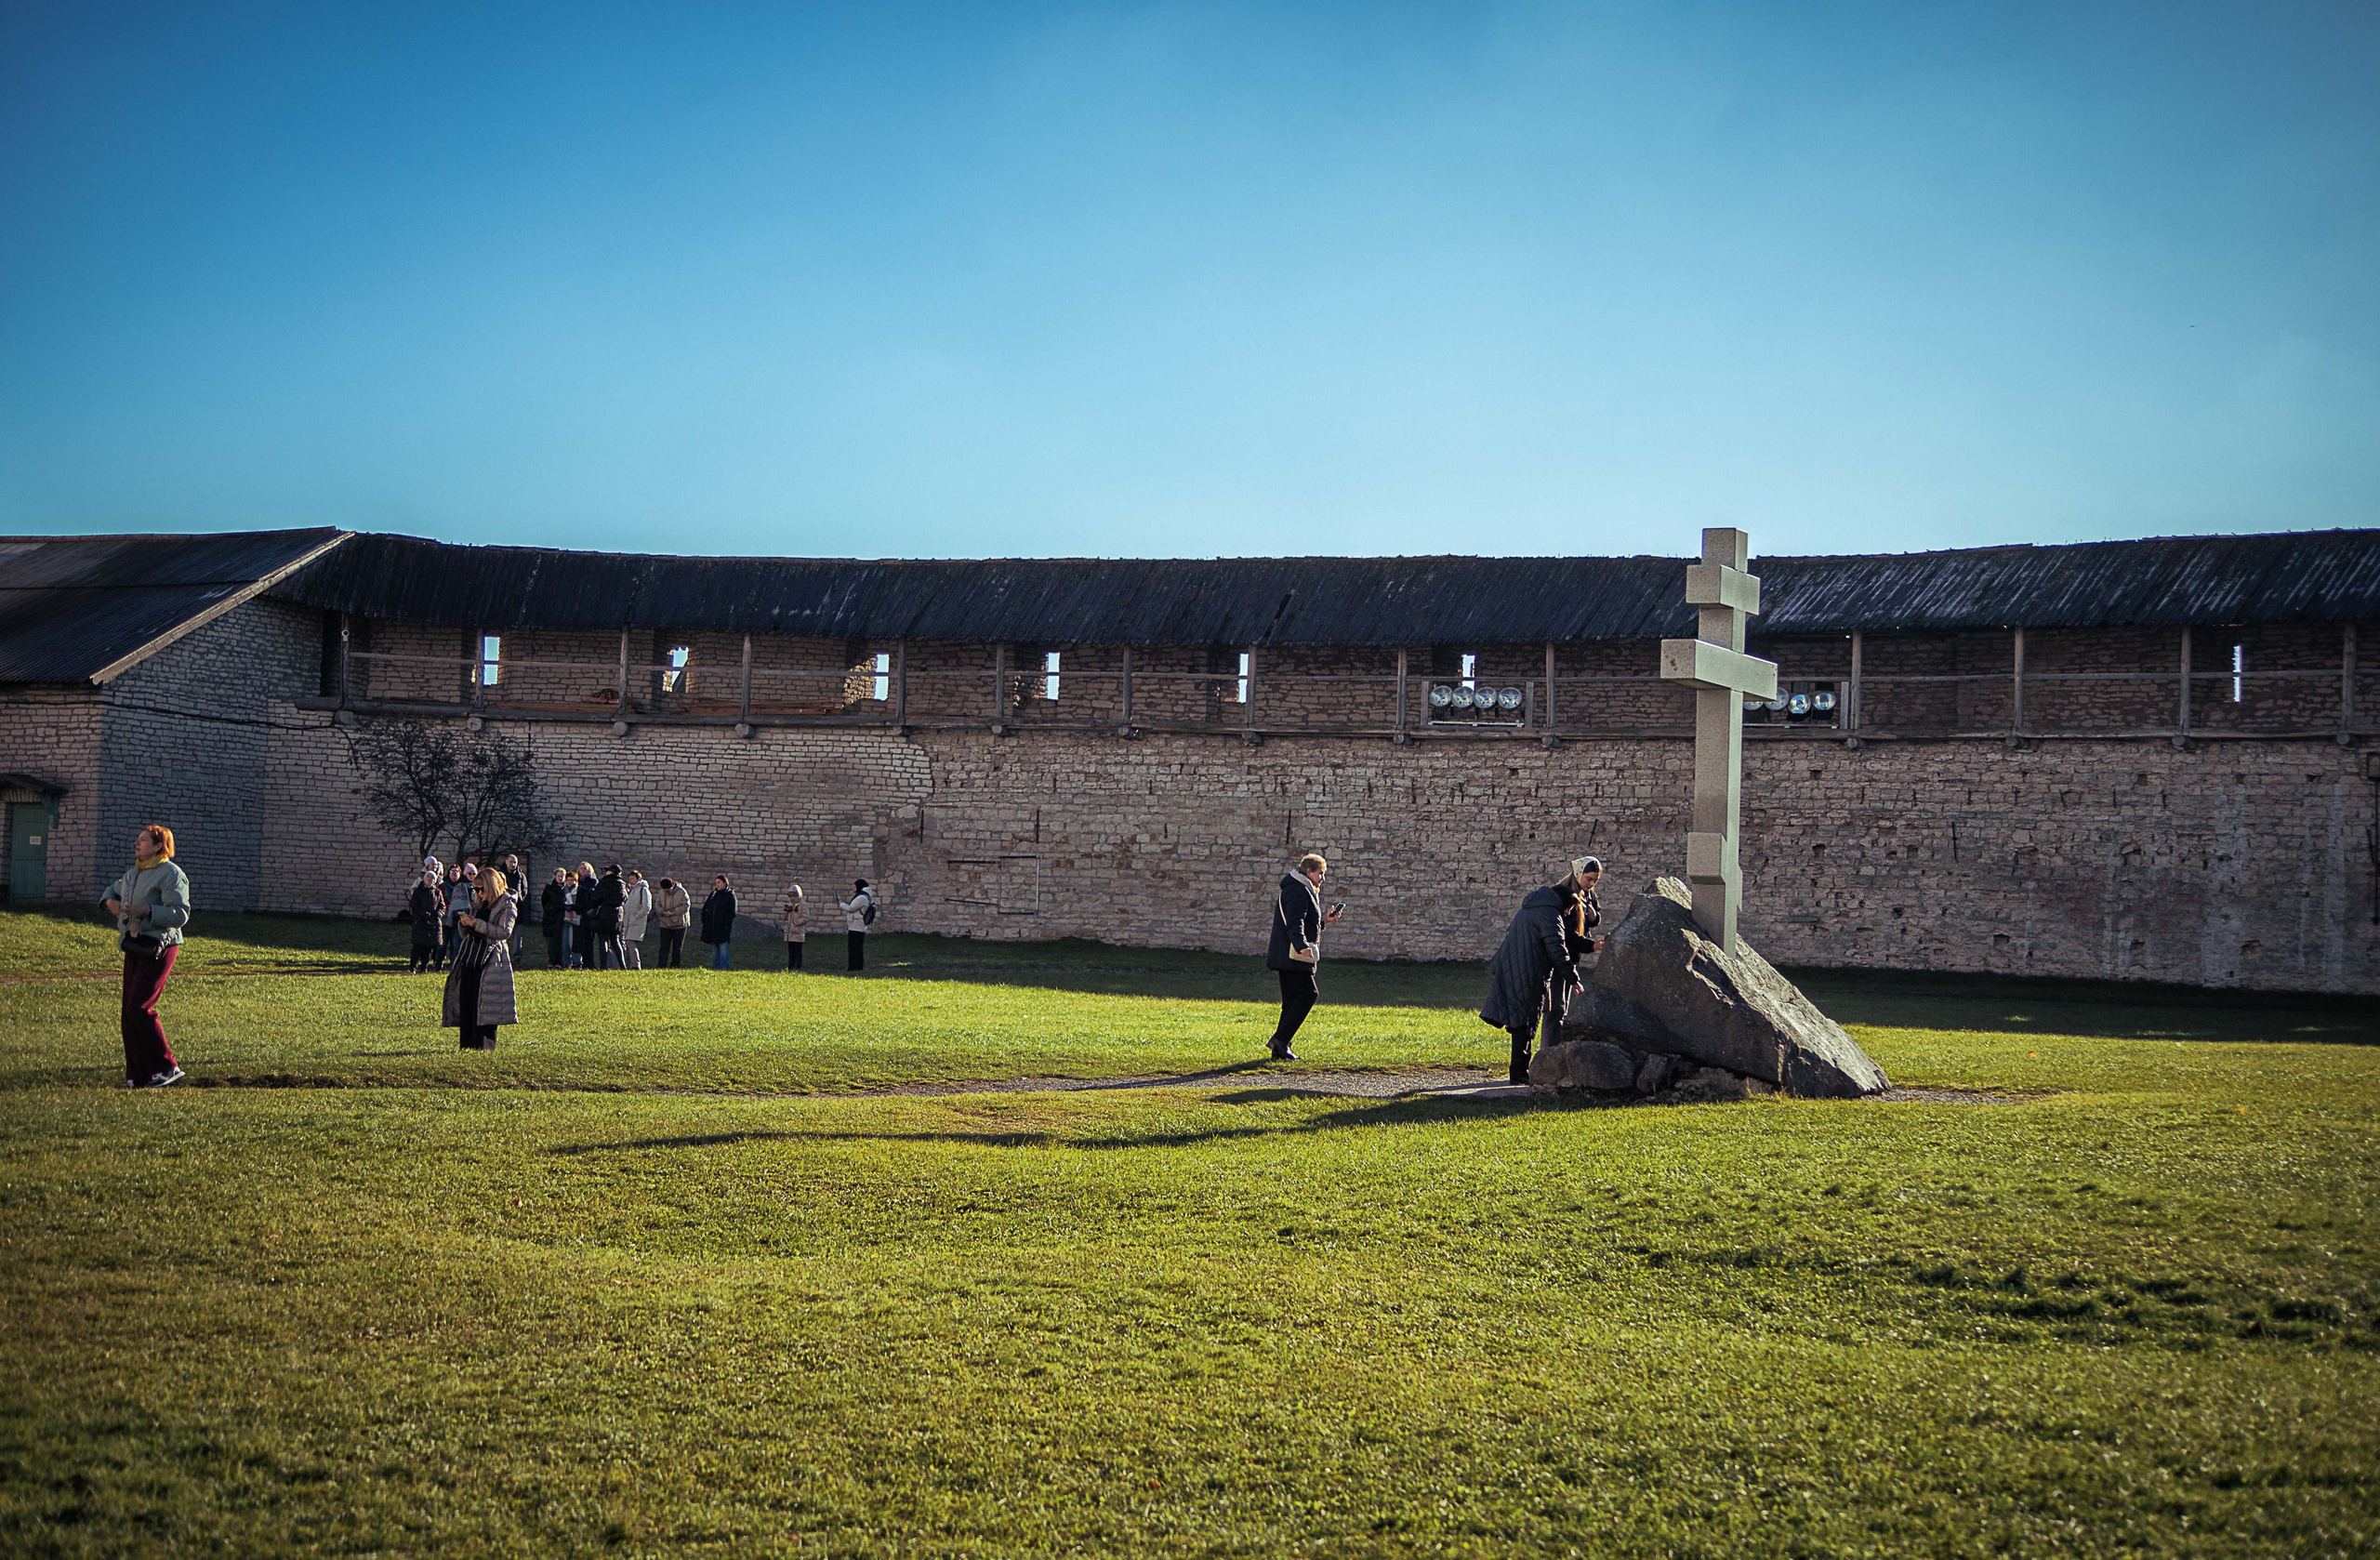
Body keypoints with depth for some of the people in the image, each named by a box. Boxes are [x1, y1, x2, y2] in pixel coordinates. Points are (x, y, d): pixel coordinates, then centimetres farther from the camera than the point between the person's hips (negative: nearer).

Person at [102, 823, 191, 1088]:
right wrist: (110, 900, 11)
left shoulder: (171, 874, -11)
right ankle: (138, 1075, 12)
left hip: (158, 949, -9)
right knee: (129, 1011, 6)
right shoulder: (133, 872, 15)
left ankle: (168, 1068, -9)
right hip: (134, 948, 9)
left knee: (140, 1008, -16)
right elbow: (115, 889, 35)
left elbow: (180, 915, -19)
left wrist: (147, 911, -30)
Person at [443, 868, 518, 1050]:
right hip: (470, 957, 7)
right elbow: (464, 934, 24)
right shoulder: (478, 904, 19)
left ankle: (484, 1046, -7)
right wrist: (463, 923, 1)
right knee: (466, 1002, 3)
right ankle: (468, 1044, 9)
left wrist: (477, 924, -18)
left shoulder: (507, 905, 0)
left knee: (484, 1004, -10)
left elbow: (505, 932, -13)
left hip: (491, 960, -7)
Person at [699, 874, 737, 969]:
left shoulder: (730, 895, -3)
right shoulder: (713, 894, 13)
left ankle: (723, 968, -6)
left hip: (723, 928, -6)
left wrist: (725, 924, -12)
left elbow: (732, 913, -7)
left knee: (723, 947, -7)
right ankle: (715, 966, 14)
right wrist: (705, 920, 7)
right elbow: (705, 908, 18)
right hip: (712, 927, 6)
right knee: (714, 948, 9)